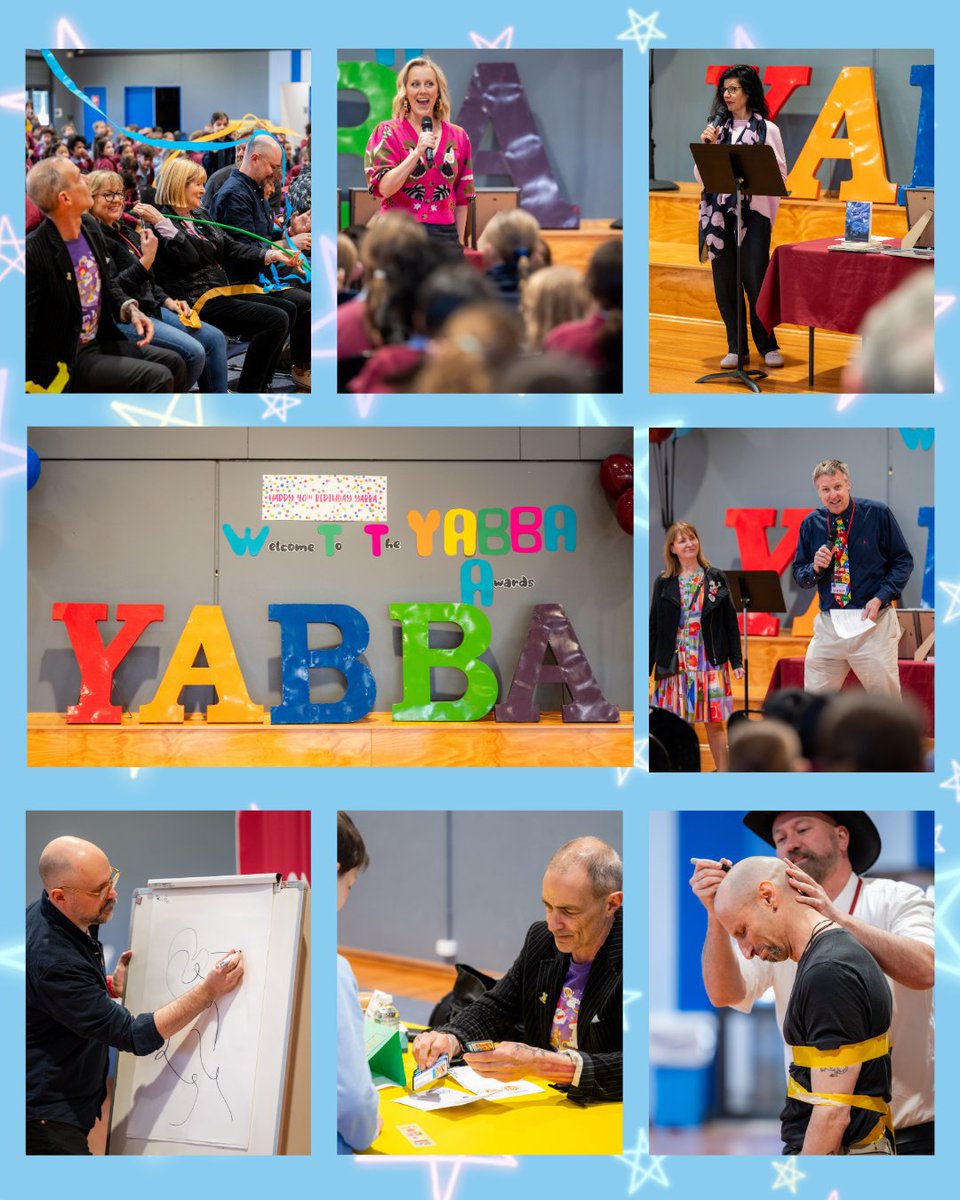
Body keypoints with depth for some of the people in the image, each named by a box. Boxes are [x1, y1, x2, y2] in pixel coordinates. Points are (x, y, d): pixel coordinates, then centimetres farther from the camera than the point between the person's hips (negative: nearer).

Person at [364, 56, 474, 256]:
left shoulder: (458, 137, 11)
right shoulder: (388, 132, 1)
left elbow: (462, 197, 16)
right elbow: (384, 187, -10)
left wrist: (459, 243, 13)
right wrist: (417, 153, -19)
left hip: (444, 238, 3)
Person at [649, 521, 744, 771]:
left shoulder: (716, 579, 4)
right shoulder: (663, 583, 5)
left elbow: (730, 623, 5)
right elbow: (654, 627, 6)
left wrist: (737, 661, 1)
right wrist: (646, 667, 3)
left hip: (711, 663, -1)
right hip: (676, 663, 1)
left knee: (714, 721, -1)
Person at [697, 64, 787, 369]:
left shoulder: (767, 129, 3)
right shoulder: (715, 127, 11)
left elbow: (780, 173, 1)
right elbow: (701, 176, 10)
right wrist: (707, 146, -5)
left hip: (753, 212, -3)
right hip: (718, 213, 3)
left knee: (756, 281, -6)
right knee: (724, 283, 4)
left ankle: (767, 346, 6)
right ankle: (736, 348, 12)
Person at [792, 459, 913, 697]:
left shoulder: (878, 514, -3)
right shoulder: (811, 524, 6)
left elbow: (903, 562, 1)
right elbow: (799, 576, 11)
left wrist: (880, 598, -12)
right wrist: (816, 567, -12)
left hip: (873, 623, -3)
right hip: (828, 623, 3)